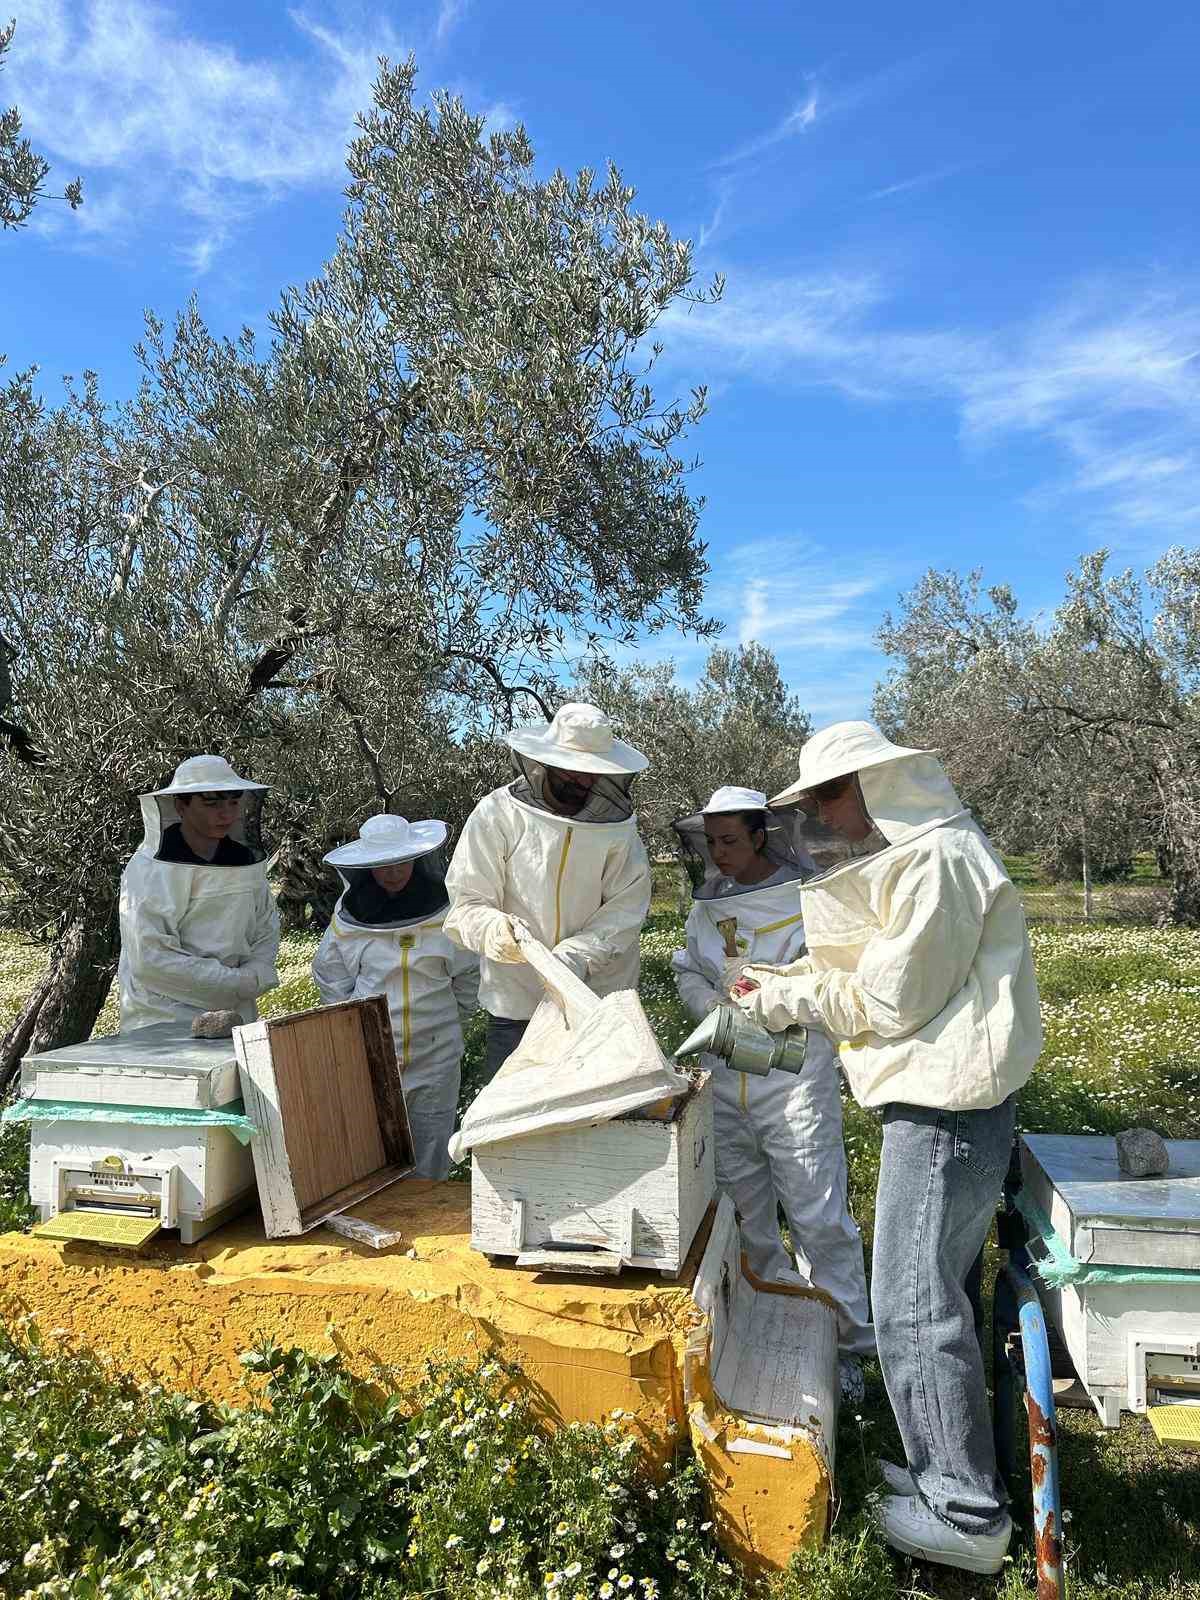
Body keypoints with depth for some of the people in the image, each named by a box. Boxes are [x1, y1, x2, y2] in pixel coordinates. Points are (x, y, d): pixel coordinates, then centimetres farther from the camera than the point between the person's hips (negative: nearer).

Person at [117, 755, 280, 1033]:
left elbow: (266, 932, 14)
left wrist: (254, 975, -6)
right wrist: (239, 982, -14)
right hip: (164, 1019, -4)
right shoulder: (148, 871, -10)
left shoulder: (247, 862, 5)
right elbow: (150, 959, -15)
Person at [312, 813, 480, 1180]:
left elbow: (467, 976, 8)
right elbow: (329, 976, 12)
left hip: (435, 1057, 0)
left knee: (431, 1166, 10)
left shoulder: (445, 909, -4)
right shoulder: (349, 914, -1)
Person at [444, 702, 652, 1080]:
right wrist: (495, 929, -29)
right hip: (515, 999, -1)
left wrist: (575, 956, -22)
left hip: (599, 996, 2)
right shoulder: (496, 813, -8)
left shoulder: (617, 824, -3)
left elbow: (625, 908, -8)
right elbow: (467, 903, -7)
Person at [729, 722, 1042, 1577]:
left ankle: (966, 1516, 15)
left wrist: (790, 997, -8)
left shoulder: (939, 857, -20)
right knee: (938, 1293, 20)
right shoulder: (913, 851, 12)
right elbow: (884, 976, 14)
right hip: (947, 1097, 10)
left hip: (945, 1107, -10)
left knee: (914, 1306, 0)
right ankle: (951, 1467, 36)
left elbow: (894, 1001, -19)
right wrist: (789, 989, 5)